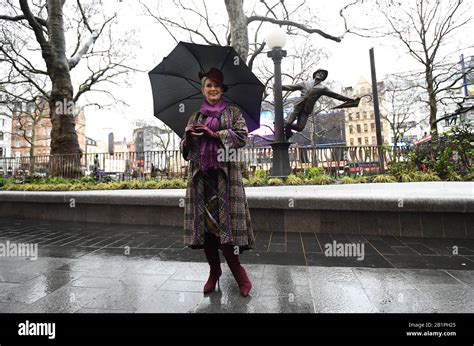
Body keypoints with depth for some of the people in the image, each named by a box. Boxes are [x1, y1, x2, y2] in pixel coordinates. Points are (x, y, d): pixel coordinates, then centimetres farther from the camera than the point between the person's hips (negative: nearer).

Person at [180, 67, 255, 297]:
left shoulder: (233, 112, 12)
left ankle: (239, 274, 9)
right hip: (200, 174, 3)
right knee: (203, 221, 1)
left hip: (224, 173, -3)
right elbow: (185, 146, 16)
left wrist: (213, 133, -8)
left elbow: (242, 136, -2)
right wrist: (188, 138, -6)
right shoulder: (195, 117, 19)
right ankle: (214, 271, 17)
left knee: (223, 221, -9)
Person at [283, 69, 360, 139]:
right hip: (297, 107, 0)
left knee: (299, 128, -16)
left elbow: (336, 95, 12)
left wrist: (352, 100, 8)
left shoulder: (322, 88, 15)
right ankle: (287, 134, 15)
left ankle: (289, 126, 17)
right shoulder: (305, 83, 17)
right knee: (288, 123, -18)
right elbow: (291, 87, 15)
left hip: (306, 111, 0)